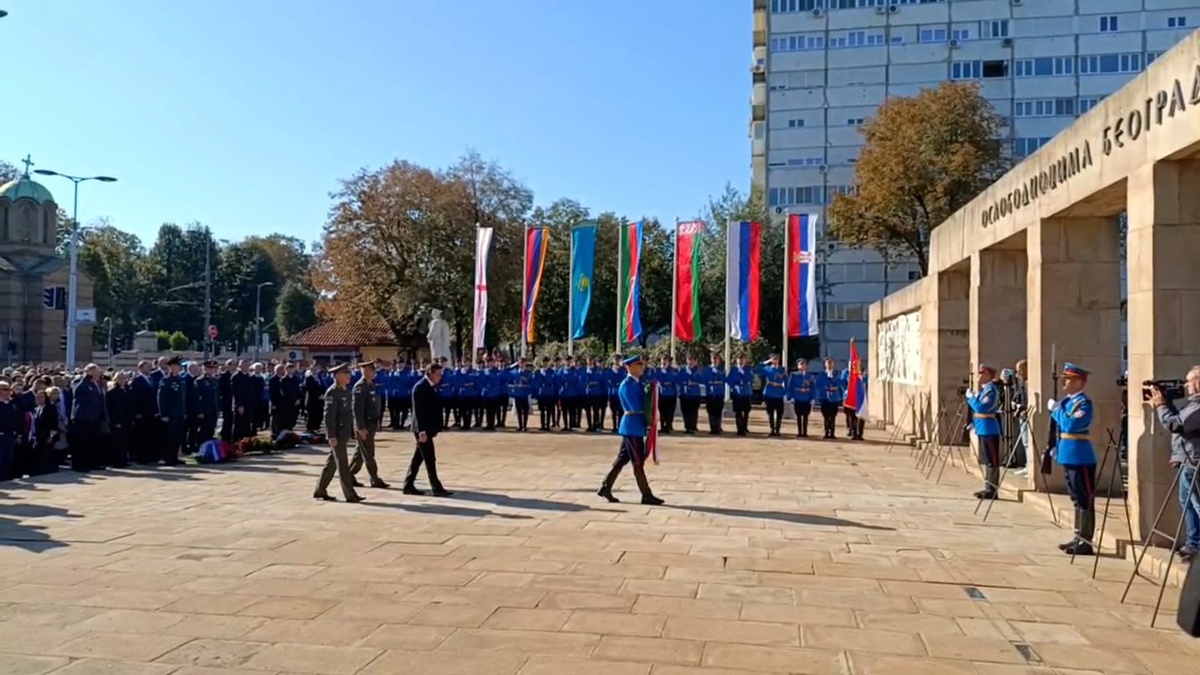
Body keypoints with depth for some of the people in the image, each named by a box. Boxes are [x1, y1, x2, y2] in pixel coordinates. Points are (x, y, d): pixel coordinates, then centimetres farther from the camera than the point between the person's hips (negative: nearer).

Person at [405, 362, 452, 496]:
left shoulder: (431, 387, 12)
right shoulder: (420, 387, -15)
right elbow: (418, 411, -20)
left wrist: (436, 428, 14)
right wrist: (421, 430, -24)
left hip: (428, 428, 9)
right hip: (423, 429, -9)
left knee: (418, 458, 13)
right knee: (430, 459, -5)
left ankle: (408, 486, 19)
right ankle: (437, 488, -2)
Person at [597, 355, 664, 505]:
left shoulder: (637, 382, 14)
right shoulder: (627, 384, -16)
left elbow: (644, 401, 13)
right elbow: (636, 407, -22)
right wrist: (649, 403, -5)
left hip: (635, 426, 10)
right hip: (632, 426, -10)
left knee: (623, 458, 13)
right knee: (638, 462, -2)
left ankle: (605, 487, 19)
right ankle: (646, 495, 4)